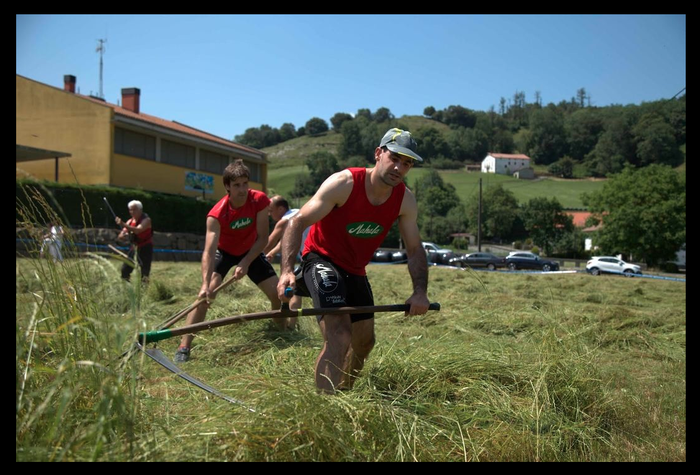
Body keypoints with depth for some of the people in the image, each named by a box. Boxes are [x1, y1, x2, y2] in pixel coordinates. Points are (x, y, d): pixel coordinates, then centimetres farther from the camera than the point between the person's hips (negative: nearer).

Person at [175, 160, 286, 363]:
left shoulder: (260, 200, -27)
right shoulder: (217, 214, -32)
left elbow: (263, 237, -21)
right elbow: (209, 251, -40)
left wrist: (246, 263, -29)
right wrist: (205, 284, -53)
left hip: (251, 251, 2)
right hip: (224, 251, -2)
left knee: (277, 292, -4)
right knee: (206, 295, -22)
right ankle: (183, 347, -15)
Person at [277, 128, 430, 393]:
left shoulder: (405, 201, -10)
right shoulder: (343, 183, -25)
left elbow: (414, 250, -4)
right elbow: (298, 222, -27)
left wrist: (420, 291, -21)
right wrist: (287, 270, -40)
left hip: (355, 270, 7)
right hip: (322, 259, -6)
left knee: (364, 342, 17)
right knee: (339, 336, -26)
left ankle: (343, 393, 43)